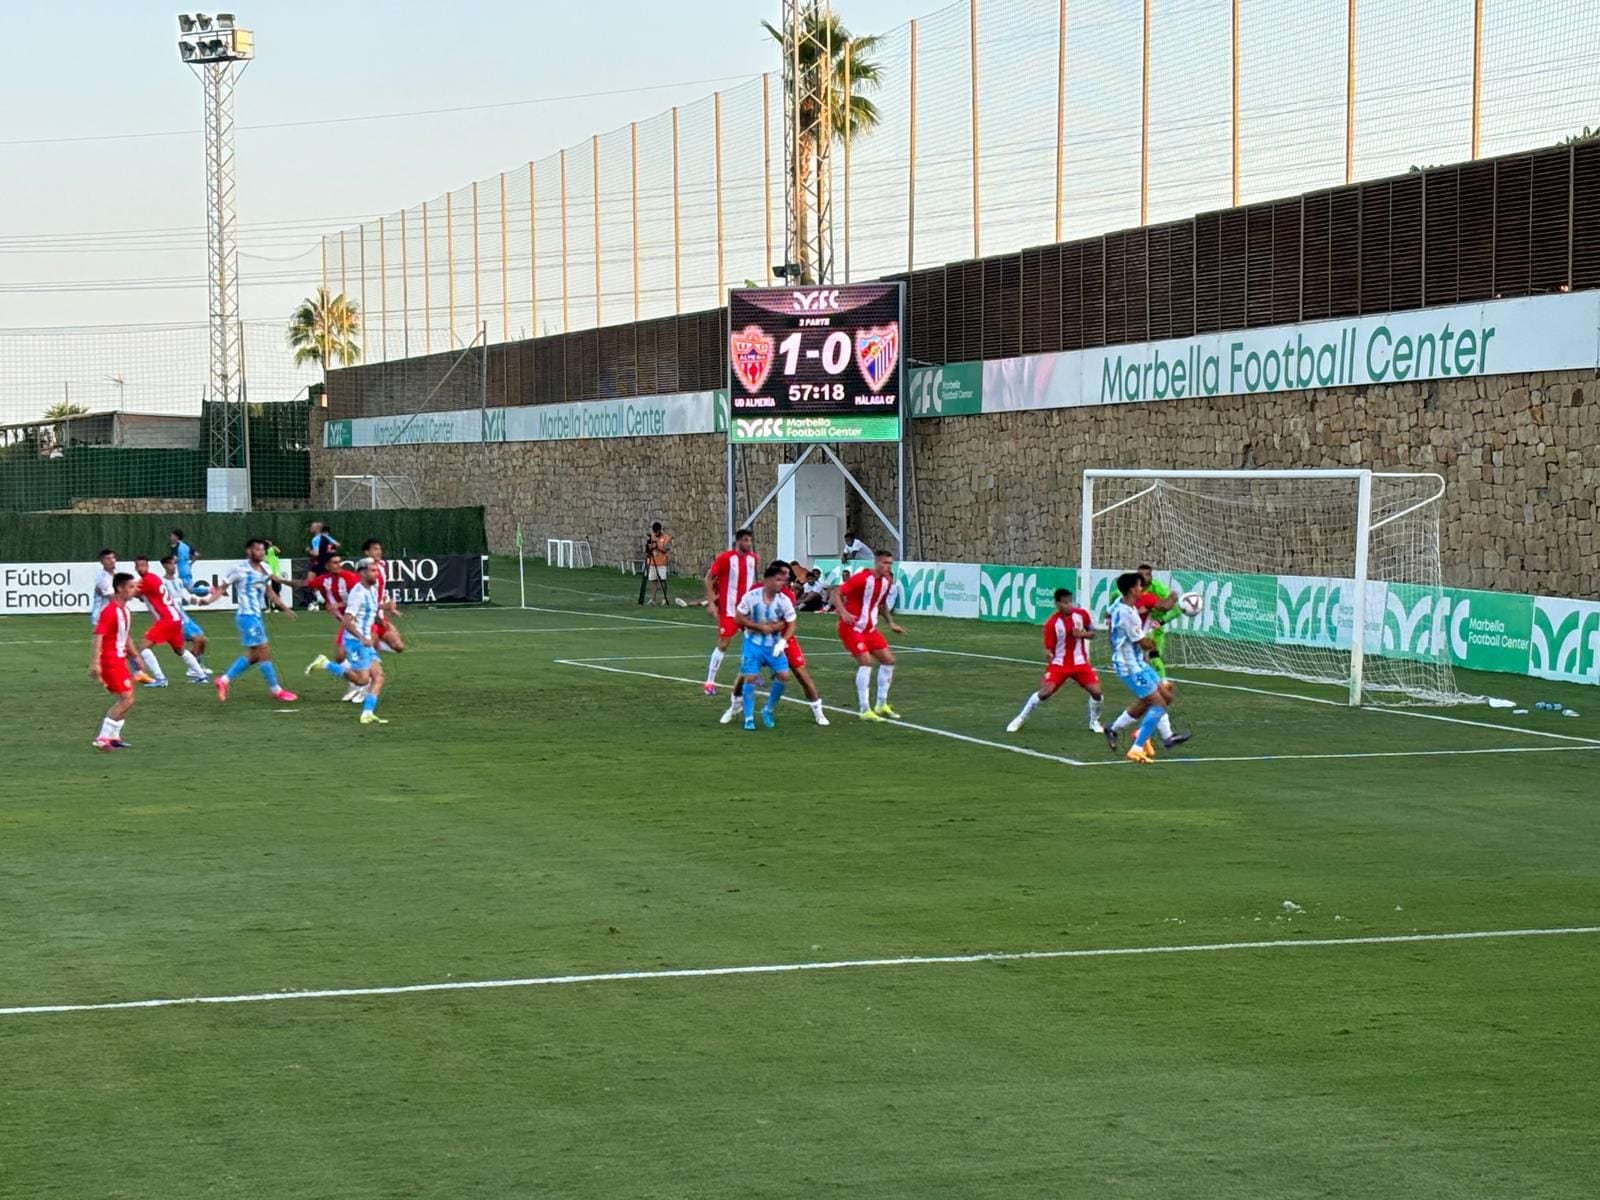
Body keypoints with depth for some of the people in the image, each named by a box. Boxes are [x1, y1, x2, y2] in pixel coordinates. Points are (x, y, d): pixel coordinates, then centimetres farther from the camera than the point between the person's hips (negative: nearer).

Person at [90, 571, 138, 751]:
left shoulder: (124, 609, 11)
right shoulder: (109, 611, -19)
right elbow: (97, 637, -25)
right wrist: (95, 664, -31)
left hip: (119, 659, 10)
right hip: (110, 661, -10)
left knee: (125, 699, 15)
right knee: (126, 699, -12)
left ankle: (113, 737, 22)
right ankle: (103, 738, -10)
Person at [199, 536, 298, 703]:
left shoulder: (264, 570, 9)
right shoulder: (240, 569, -12)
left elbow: (269, 592, 24)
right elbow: (222, 589, -5)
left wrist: (284, 608, 26)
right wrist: (209, 600, -20)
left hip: (257, 616, 9)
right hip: (247, 615, -9)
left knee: (253, 655, 12)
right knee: (264, 651, -8)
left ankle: (224, 680, 22)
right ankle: (276, 690, 1)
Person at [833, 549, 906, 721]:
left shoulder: (886, 582, 4)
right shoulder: (862, 578, -20)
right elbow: (836, 593, -23)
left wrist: (890, 623, 19)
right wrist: (844, 613, -37)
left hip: (869, 628, 8)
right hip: (851, 628, -8)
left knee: (888, 659, 6)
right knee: (866, 661, -19)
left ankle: (881, 705, 18)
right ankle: (864, 710, -13)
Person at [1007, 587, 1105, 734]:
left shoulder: (1082, 614, -8)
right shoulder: (1052, 623, -17)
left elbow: (1092, 633, 8)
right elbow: (1049, 649, -13)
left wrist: (1083, 634, -15)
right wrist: (1048, 656, -38)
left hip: (1080, 662, 3)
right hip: (1059, 663, -3)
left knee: (1096, 691, -9)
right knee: (1045, 692, -16)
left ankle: (1094, 722, 19)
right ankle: (1021, 719, 3)